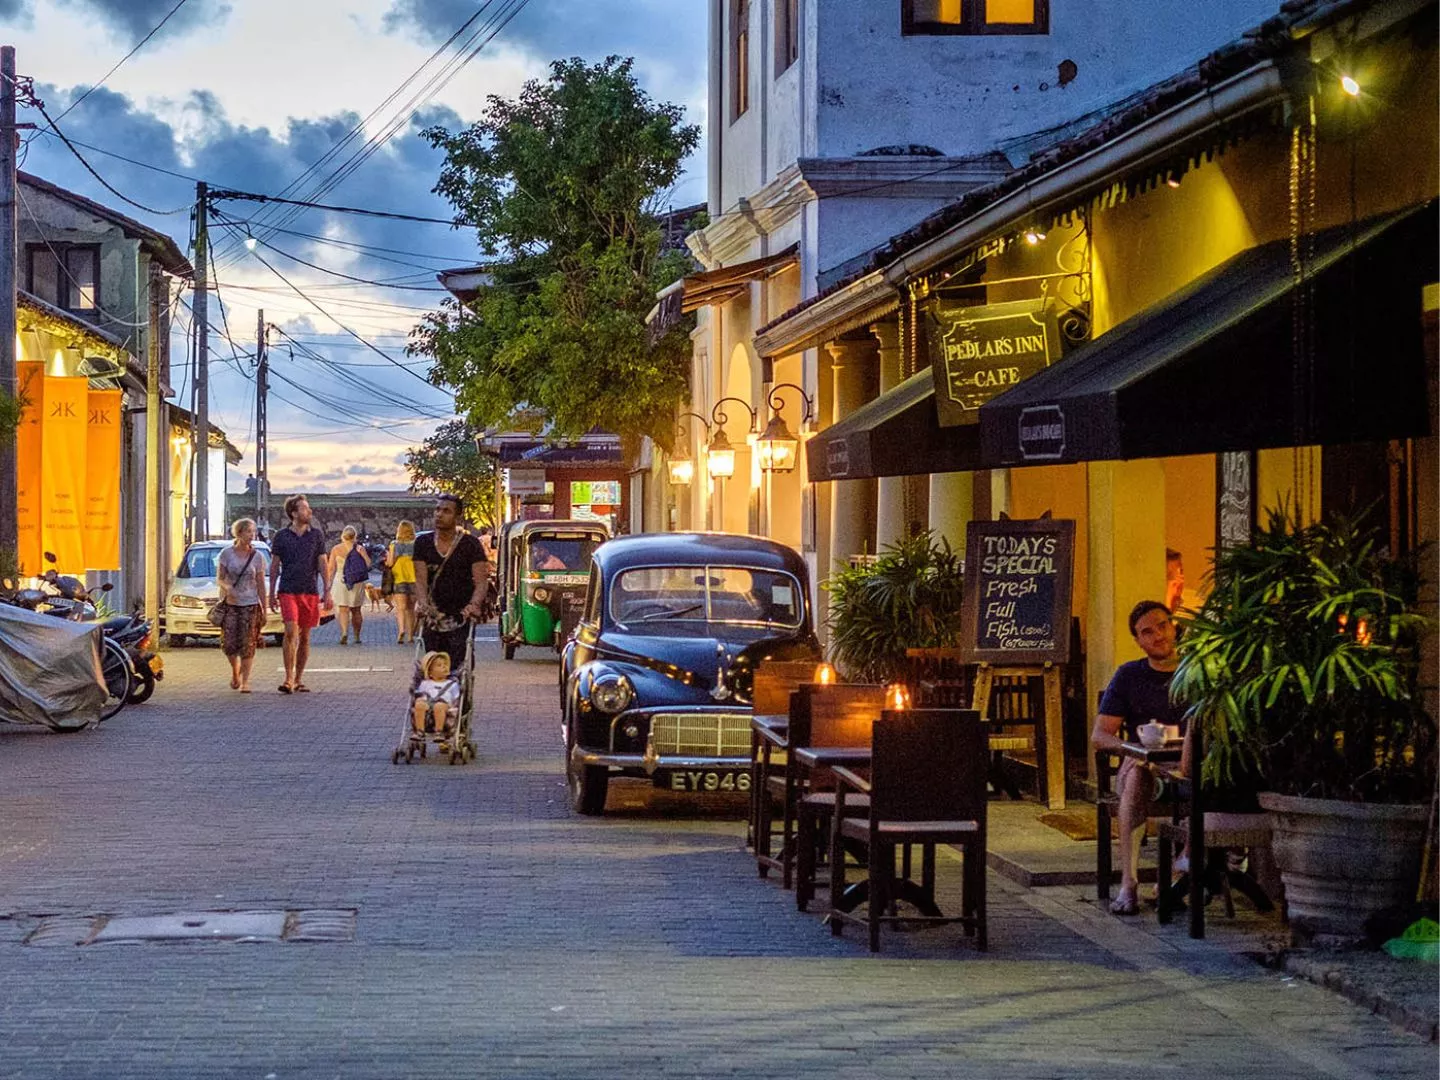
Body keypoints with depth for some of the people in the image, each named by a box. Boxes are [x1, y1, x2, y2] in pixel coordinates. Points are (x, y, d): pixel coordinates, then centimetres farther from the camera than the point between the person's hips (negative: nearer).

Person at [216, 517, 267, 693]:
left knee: (247, 645, -5)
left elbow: (261, 584, 4)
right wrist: (227, 587, -22)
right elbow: (219, 578, 1)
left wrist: (264, 609, 3)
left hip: (250, 604, 0)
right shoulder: (226, 554, 0)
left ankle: (245, 681, 2)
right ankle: (235, 671, 24)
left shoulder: (257, 556, 1)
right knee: (229, 644, -5)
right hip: (230, 604, 0)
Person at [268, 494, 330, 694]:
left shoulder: (316, 535, 7)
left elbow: (322, 565, 8)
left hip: (310, 593, 2)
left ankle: (299, 679, 13)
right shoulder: (281, 536, 2)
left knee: (304, 637, 6)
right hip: (288, 591, -2)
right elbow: (274, 566, 7)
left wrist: (327, 592, 1)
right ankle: (288, 678, -15)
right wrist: (271, 594, 4)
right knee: (290, 632, -16)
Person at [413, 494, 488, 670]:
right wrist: (422, 603, -20)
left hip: (460, 618, -3)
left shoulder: (470, 545, 1)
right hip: (432, 619, 3)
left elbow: (480, 581, -6)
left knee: (457, 668, -11)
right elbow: (420, 579, 0)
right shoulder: (423, 542, 9)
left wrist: (474, 604, -26)